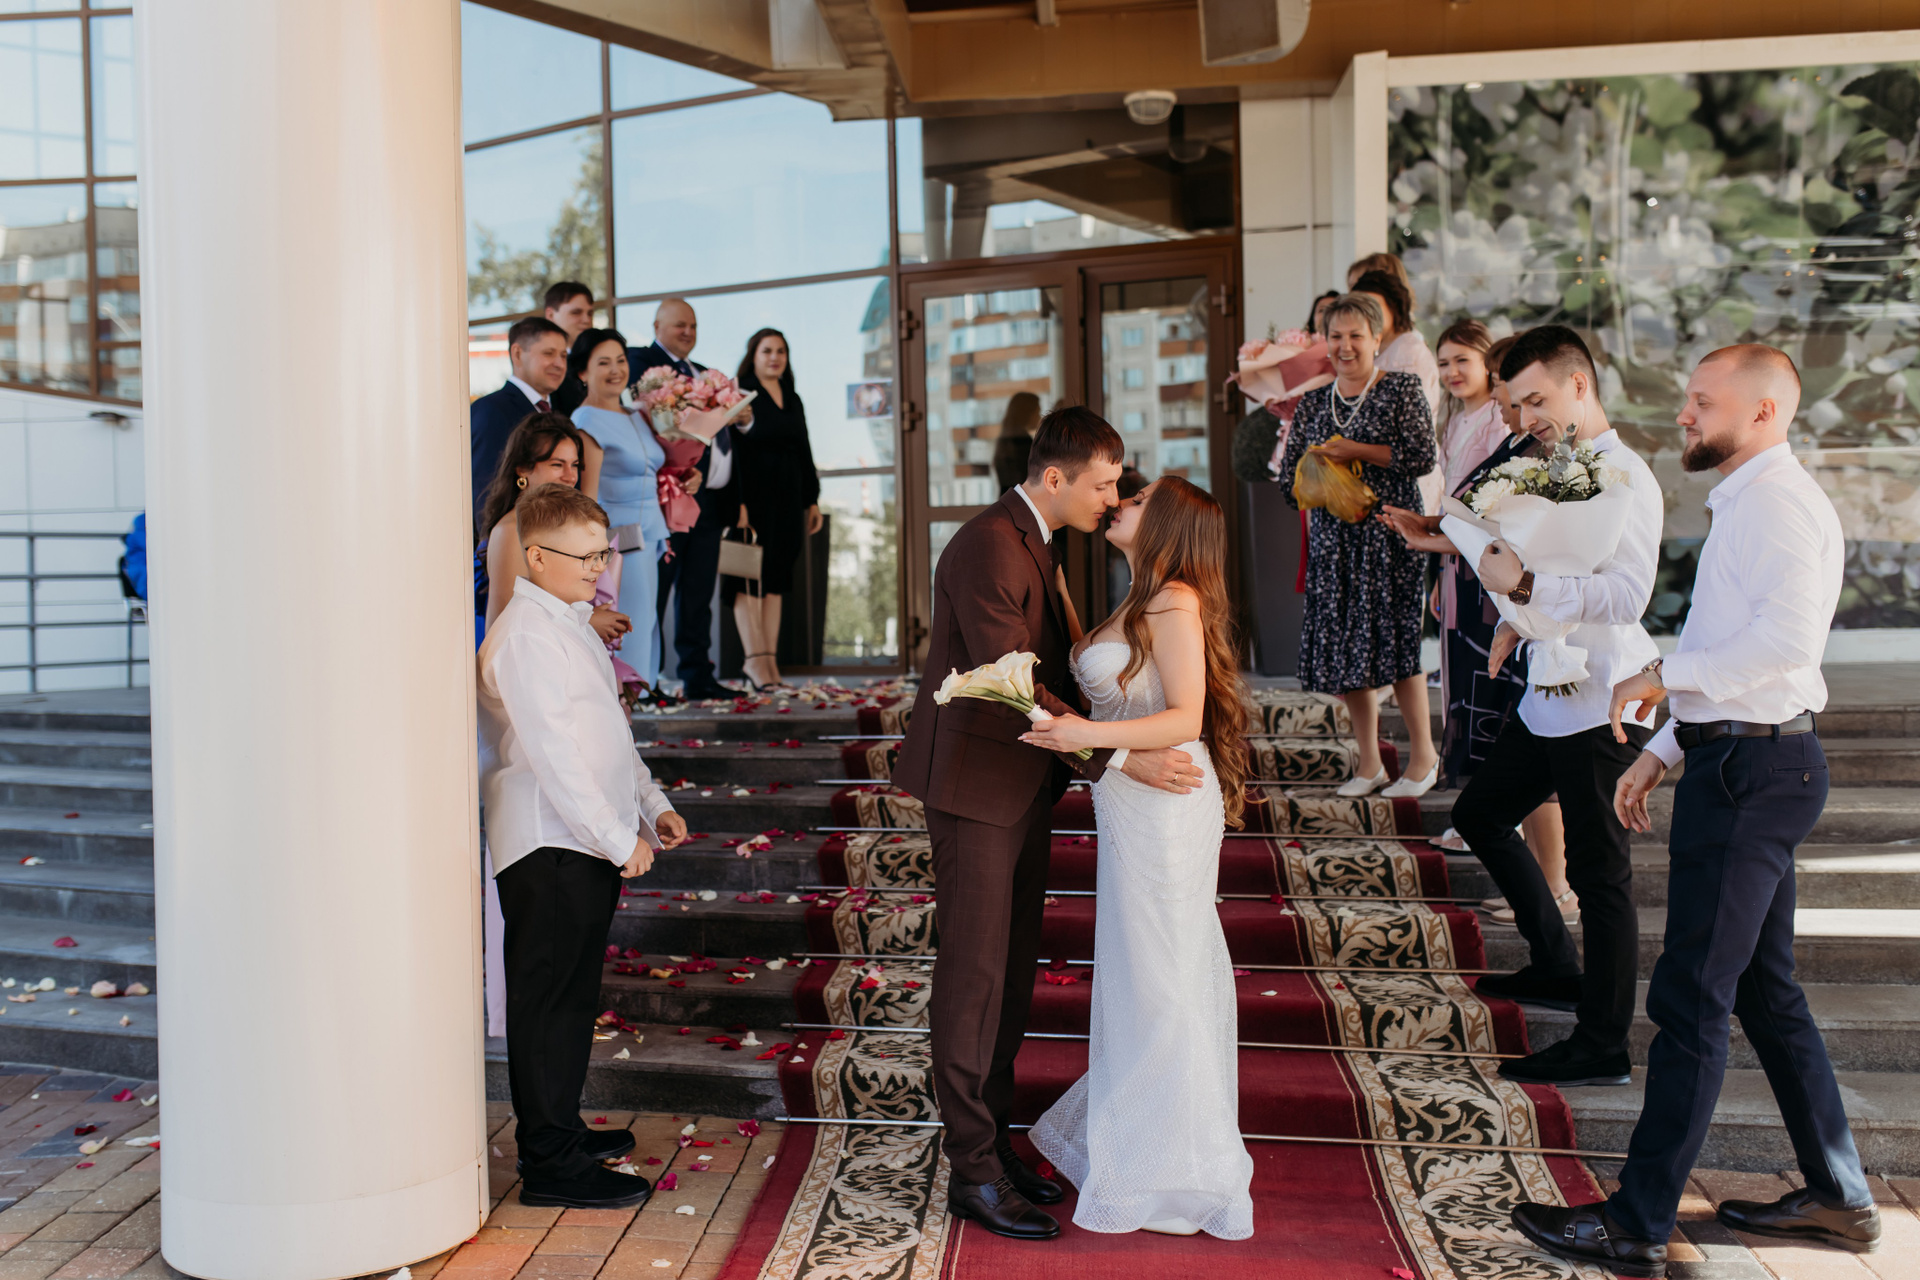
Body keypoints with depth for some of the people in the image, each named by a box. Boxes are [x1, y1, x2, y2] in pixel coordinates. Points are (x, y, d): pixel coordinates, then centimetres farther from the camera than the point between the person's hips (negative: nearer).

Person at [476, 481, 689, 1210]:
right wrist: (619, 838, -19)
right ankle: (551, 1163, 5)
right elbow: (552, 751, -21)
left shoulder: (573, 625, 17)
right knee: (548, 999, -3)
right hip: (550, 845, -10)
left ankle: (560, 1128, 31)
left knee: (573, 994, 18)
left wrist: (651, 804, 15)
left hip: (591, 843, 10)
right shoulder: (524, 635, -15)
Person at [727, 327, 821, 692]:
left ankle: (770, 662, 6)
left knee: (775, 580, 5)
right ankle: (756, 662, -8)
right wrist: (737, 502, -20)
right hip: (752, 496, -6)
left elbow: (804, 452, 20)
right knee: (750, 580, -7)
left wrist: (812, 500, 14)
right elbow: (731, 451, -11)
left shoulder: (793, 400, 17)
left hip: (787, 499, 7)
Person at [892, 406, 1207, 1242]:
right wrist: (1119, 757, -27)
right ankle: (973, 1170, 10)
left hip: (1026, 784, 9)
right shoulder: (988, 549, -20)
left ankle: (993, 1139, 25)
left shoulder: (1036, 544, 13)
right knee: (975, 974, -1)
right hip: (977, 786, -9)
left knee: (1013, 970, 13)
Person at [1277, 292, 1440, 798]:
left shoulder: (1402, 389, 0)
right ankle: (1369, 764, 16)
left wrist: (1357, 452, -14)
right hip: (1332, 540, 5)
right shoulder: (1313, 401, 14)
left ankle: (1424, 756, 13)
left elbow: (1422, 456, -11)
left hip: (1390, 534, -5)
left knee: (1395, 641, -6)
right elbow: (1290, 477, 14)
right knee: (1344, 646, 4)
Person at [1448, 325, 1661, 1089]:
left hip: (1599, 703, -10)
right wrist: (1519, 618, 9)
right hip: (1550, 694, 10)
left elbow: (1626, 594, -27)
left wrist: (1526, 585, -33)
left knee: (1598, 870, -2)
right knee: (1480, 815, 19)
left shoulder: (1626, 479, -16)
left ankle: (1603, 1046, 10)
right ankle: (1556, 969, 33)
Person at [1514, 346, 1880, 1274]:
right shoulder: (1747, 503, 19)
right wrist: (1663, 749, 19)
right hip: (1745, 758, 11)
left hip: (1752, 771, -11)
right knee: (1764, 992, 18)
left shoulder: (1774, 501, -14)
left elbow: (1788, 636, -30)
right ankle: (1837, 1198, 31)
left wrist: (1666, 674, -21)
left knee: (1691, 999, -5)